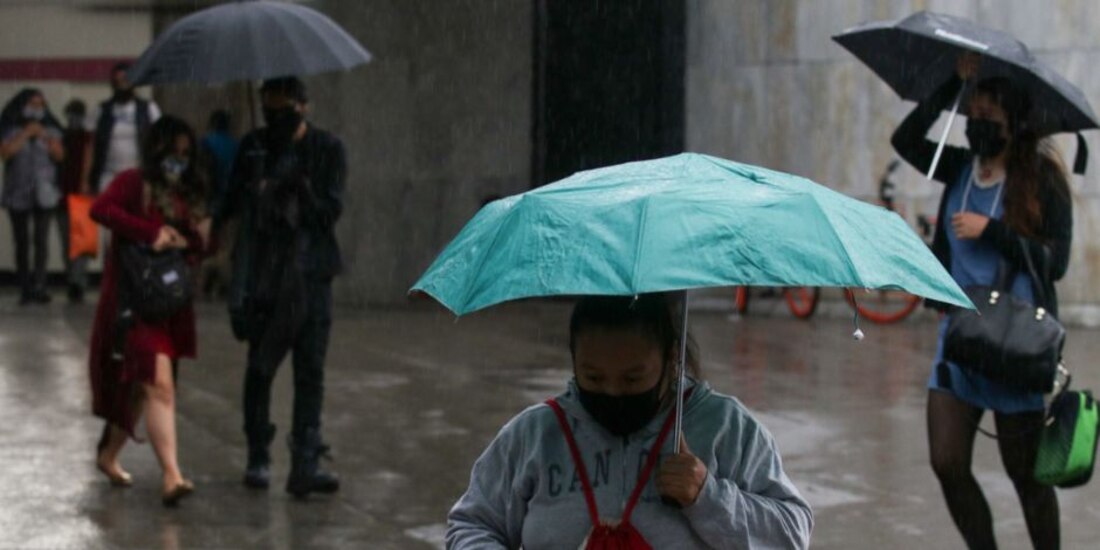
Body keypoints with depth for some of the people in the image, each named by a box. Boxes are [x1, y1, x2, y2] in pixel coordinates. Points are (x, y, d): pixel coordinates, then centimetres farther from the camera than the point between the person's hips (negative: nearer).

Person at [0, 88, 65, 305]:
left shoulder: (50, 129, 10)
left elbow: (60, 155, 3)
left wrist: (45, 137, -8)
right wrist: (25, 134, -12)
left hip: (44, 193, 1)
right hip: (18, 194, -1)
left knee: (41, 240, -10)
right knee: (22, 242, 2)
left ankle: (38, 286, -12)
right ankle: (25, 289, 6)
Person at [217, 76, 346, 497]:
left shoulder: (327, 150, 1)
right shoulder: (254, 147, 7)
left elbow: (331, 211, -4)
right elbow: (233, 202, 8)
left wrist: (299, 186, -18)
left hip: (310, 273, -1)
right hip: (263, 273, 1)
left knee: (311, 370, -5)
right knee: (260, 367, 6)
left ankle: (305, 465, -6)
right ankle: (258, 457, 18)